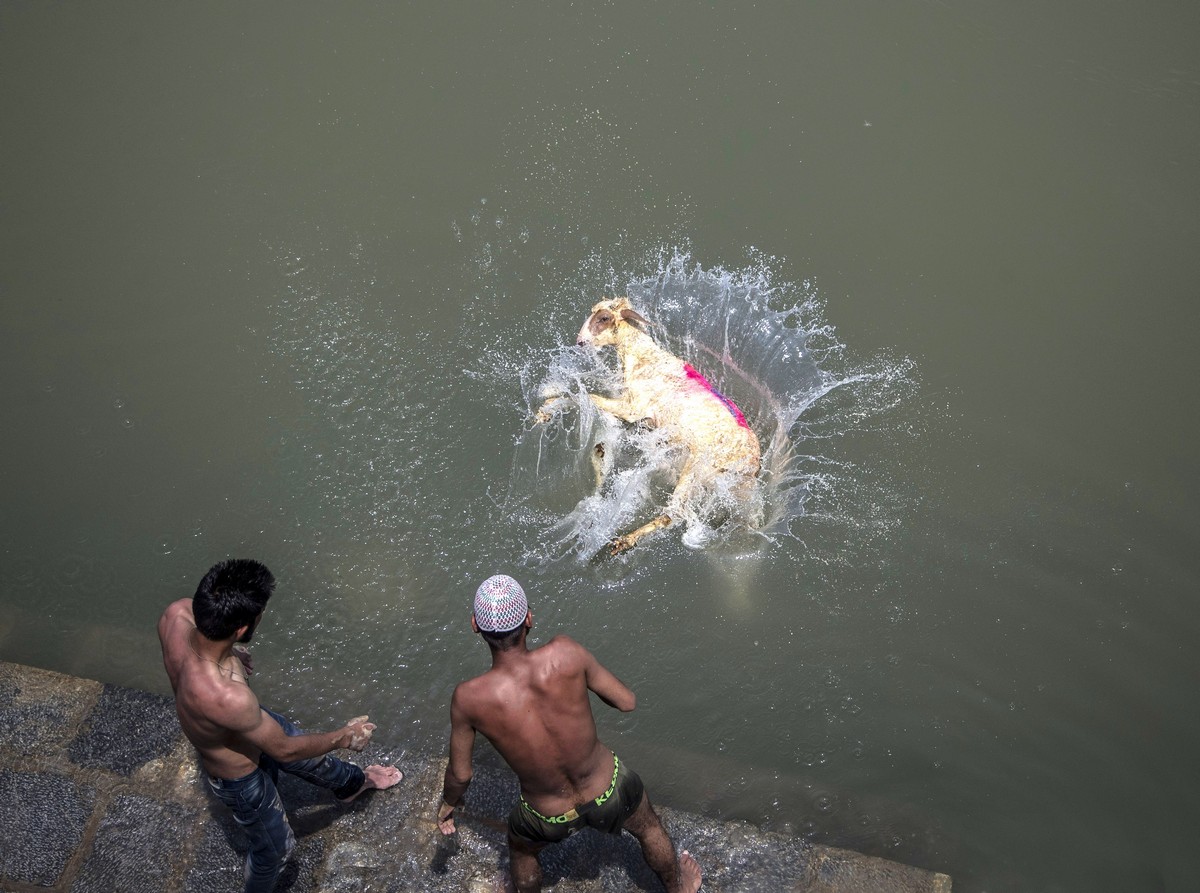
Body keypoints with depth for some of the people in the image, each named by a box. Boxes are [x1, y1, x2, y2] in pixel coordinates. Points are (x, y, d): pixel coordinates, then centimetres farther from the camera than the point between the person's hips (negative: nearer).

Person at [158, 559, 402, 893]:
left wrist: (230, 652, 6)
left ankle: (352, 783, 65)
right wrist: (344, 736, -13)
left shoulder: (178, 613, -32)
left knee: (314, 757, 34)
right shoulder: (227, 698, -49)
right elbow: (284, 749, -29)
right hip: (239, 777, -7)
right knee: (275, 847, 24)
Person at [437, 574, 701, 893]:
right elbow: (627, 701, -14)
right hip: (608, 791, 1)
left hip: (549, 818, -1)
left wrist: (448, 804, 13)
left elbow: (460, 774, -10)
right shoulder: (564, 653, -29)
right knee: (649, 827, 36)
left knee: (520, 849, 37)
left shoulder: (468, 699, -27)